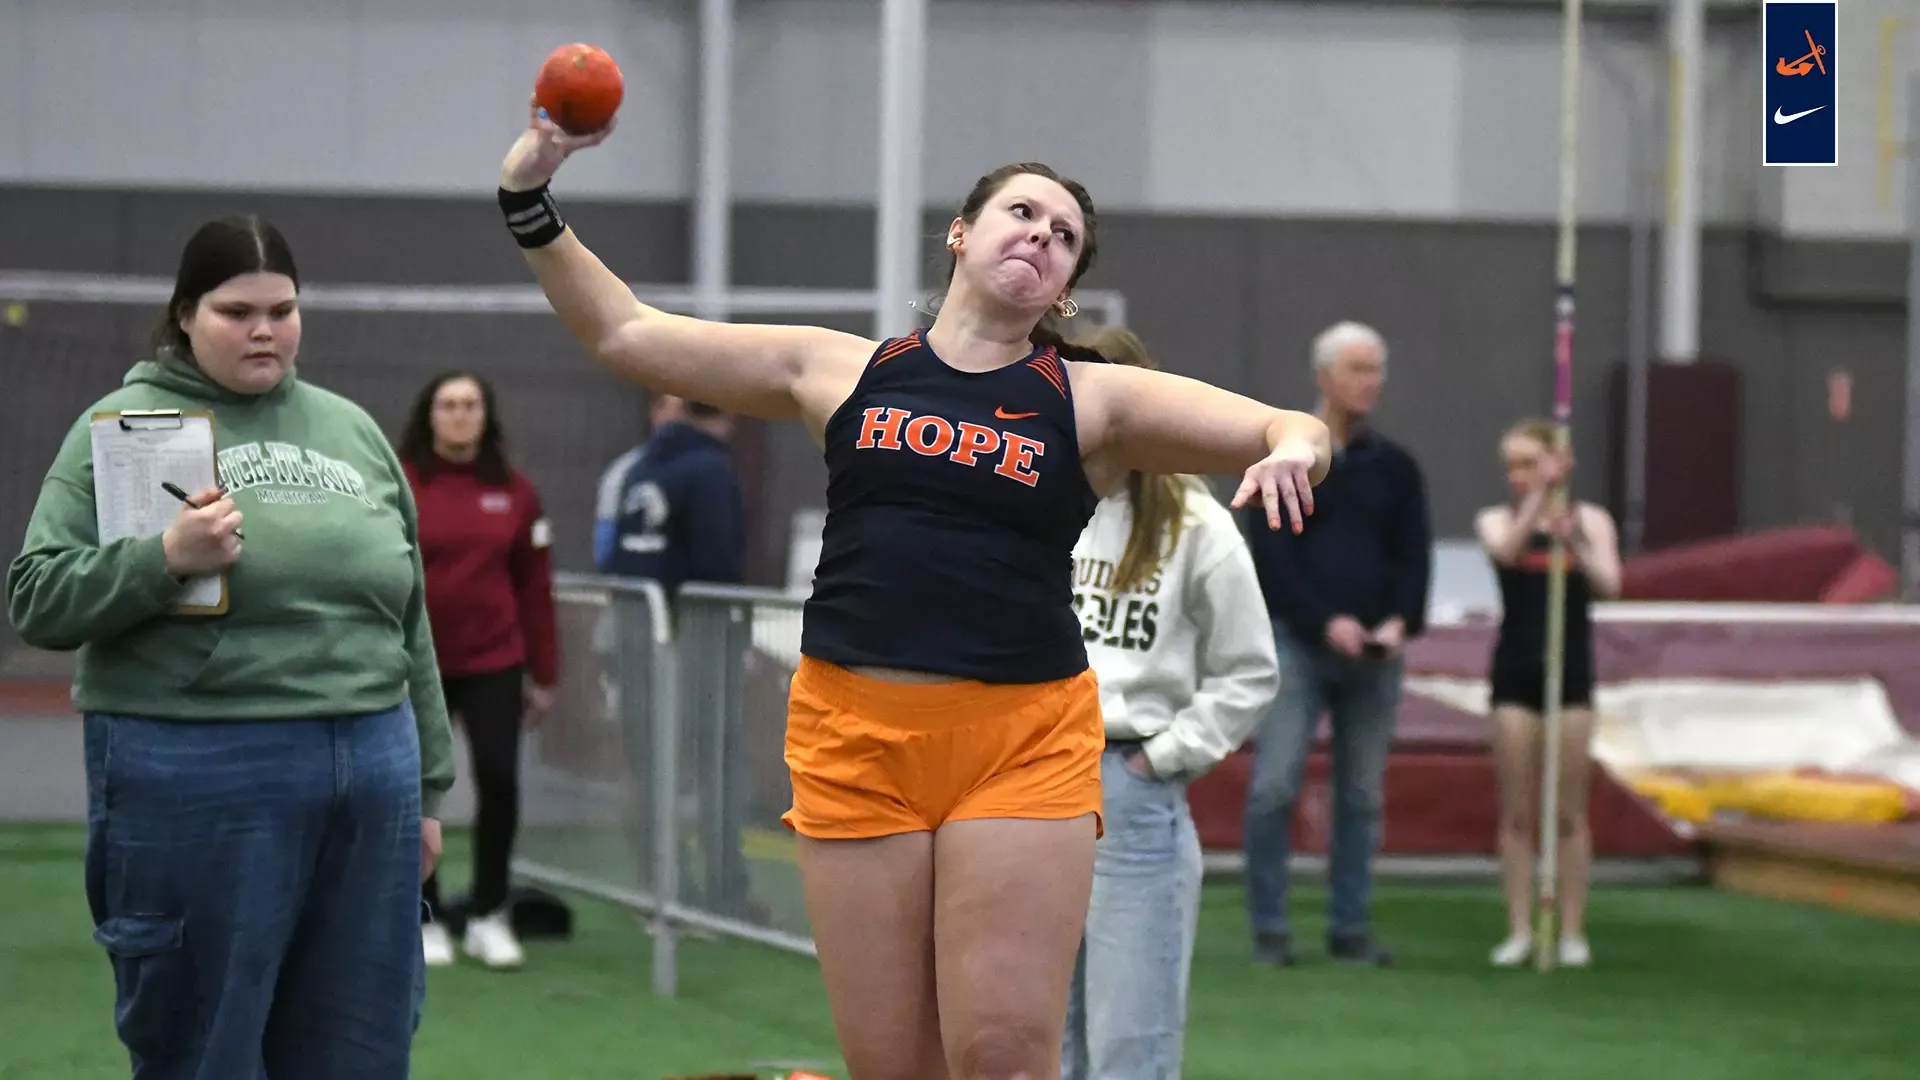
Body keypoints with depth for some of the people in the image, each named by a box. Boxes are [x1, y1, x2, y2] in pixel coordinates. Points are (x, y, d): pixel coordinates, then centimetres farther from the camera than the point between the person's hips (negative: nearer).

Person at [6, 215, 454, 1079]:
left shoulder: (352, 431, 15)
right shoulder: (124, 426, 1)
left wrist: (426, 784, 17)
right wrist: (164, 559, -20)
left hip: (371, 779, 5)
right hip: (197, 784, -5)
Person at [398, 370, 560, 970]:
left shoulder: (514, 492, 3)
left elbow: (534, 587, 5)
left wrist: (544, 674, 6)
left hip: (493, 663, 1)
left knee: (499, 781, -6)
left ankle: (488, 917, 8)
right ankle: (425, 920, 17)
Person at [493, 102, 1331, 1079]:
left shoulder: (1095, 401, 6)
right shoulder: (838, 370, 11)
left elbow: (1294, 431, 2)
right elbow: (623, 334, 17)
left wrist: (1291, 448, -21)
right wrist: (531, 205, 10)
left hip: (1025, 743, -2)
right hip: (854, 739, 2)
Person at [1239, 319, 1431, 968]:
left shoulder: (1394, 468, 12)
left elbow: (1414, 556, 8)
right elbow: (1272, 556, -6)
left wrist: (1400, 622, -10)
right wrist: (1327, 622, -16)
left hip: (1374, 653, 4)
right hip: (1298, 645, -3)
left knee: (1362, 796, 4)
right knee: (1274, 787, -9)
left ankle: (1352, 929, 11)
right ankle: (1269, 930, -3)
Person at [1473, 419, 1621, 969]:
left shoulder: (1590, 521, 4)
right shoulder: (1496, 520, 3)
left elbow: (1609, 583, -10)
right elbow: (1506, 550, -19)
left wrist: (1575, 545, -27)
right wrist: (1540, 495, -29)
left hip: (1570, 670, 0)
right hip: (1515, 670, 0)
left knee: (1570, 813, 2)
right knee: (1517, 813, 1)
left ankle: (1572, 931, 5)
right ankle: (1519, 929, 4)